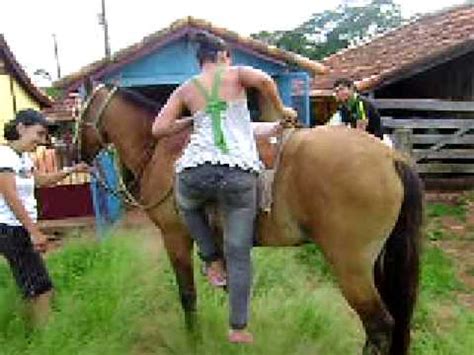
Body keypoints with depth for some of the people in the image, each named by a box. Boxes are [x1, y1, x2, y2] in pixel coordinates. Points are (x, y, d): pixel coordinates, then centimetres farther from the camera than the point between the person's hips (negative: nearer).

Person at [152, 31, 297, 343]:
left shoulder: (186, 89, 18)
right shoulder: (235, 74, 14)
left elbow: (159, 129, 13)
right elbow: (264, 80, -7)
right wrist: (281, 109, 9)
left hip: (195, 172, 2)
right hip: (239, 174, -1)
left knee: (187, 204, 39)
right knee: (239, 254, 10)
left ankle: (213, 261, 31)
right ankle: (239, 328, 19)